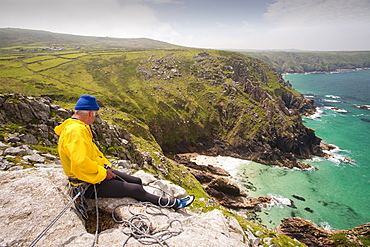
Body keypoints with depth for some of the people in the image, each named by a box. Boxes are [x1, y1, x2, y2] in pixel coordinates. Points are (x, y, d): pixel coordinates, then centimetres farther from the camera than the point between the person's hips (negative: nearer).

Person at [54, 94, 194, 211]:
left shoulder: (80, 127, 8)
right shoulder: (75, 131, -26)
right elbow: (80, 163, -36)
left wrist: (105, 164, 6)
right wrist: (103, 172, -22)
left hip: (99, 170, 10)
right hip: (88, 185, -10)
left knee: (137, 181, 8)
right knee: (135, 190, -11)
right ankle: (173, 204, 2)